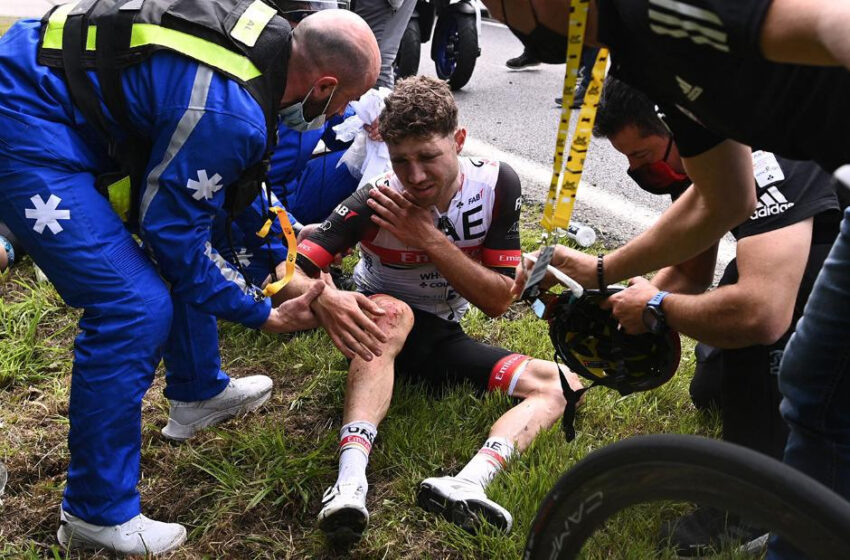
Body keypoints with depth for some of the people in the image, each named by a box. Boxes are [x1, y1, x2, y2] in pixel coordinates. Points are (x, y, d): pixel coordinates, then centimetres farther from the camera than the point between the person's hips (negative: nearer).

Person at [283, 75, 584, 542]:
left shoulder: (497, 184, -15)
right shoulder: (373, 203, -23)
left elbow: (498, 301, -14)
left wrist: (430, 238, -26)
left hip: (442, 338, 4)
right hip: (377, 327, -4)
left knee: (561, 385, -14)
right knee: (391, 311, -39)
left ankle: (466, 485, -40)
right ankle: (350, 482, -50)